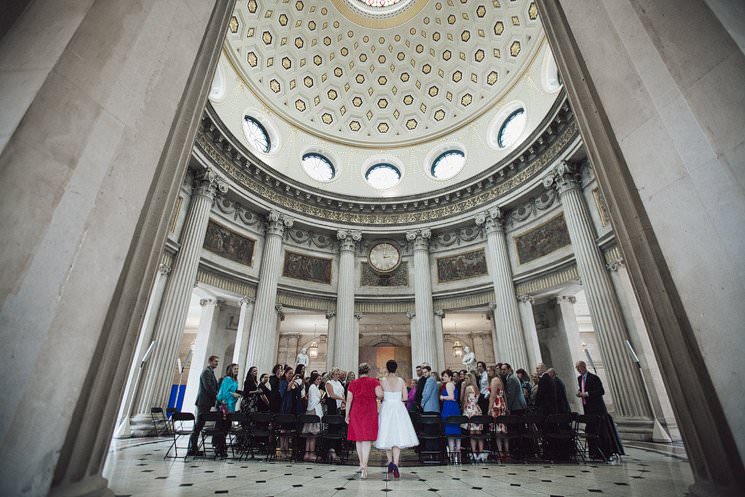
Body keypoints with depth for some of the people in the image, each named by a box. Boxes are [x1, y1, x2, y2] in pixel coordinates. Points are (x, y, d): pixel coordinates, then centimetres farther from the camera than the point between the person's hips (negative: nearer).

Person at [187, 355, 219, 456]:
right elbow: (208, 387, -19)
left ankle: (193, 448, 16)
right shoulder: (206, 372, -11)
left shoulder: (210, 372, 19)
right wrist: (217, 396, -12)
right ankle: (192, 449, 0)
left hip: (205, 403, 9)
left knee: (198, 426, 11)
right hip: (204, 402, -9)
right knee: (198, 426, -5)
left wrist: (216, 396, 7)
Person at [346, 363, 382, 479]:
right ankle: (364, 466, -11)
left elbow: (349, 400, 1)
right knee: (367, 439, -1)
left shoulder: (353, 383, 4)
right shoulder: (374, 381, -2)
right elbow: (380, 394, -14)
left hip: (356, 413, 2)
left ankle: (361, 464, 28)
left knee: (358, 438, 16)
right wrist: (375, 397, 7)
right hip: (370, 413, -2)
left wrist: (347, 415, 8)